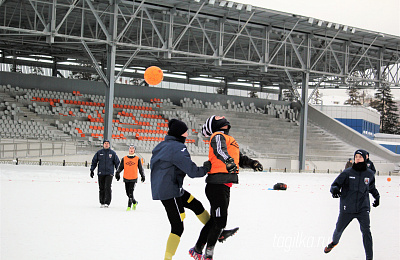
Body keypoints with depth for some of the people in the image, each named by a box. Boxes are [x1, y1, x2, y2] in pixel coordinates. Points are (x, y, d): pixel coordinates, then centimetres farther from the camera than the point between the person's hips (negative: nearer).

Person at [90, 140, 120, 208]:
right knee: (101, 188, 5)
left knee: (107, 187, -11)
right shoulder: (99, 152, 6)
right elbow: (94, 161, 11)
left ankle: (107, 202, -11)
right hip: (101, 173, 2)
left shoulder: (112, 153, 4)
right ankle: (102, 202, 13)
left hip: (109, 173, -2)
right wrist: (92, 170, 5)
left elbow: (117, 162, 9)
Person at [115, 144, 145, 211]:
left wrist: (143, 176, 12)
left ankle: (129, 206, -7)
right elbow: (120, 167, 6)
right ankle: (134, 202, 32)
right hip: (126, 178, 3)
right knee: (128, 193, 8)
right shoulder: (124, 158, 7)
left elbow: (140, 168, 10)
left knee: (131, 192, -13)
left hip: (134, 178, -3)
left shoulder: (137, 159, 3)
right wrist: (117, 173, -9)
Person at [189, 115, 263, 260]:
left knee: (215, 220, 17)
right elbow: (219, 150, -26)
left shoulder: (229, 139, 25)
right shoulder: (218, 136, -5)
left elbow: (239, 158, 31)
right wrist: (228, 161, -46)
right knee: (220, 222, -10)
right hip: (217, 184, -10)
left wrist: (252, 163, 12)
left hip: (225, 187, 10)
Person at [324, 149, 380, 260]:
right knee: (339, 229, 16)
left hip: (363, 208, 0)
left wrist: (377, 197, 19)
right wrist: (334, 189, -25)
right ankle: (334, 242, 50)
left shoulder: (369, 174, 4)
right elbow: (335, 184, -4)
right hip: (347, 208, 0)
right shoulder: (347, 173, -5)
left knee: (366, 231, -14)